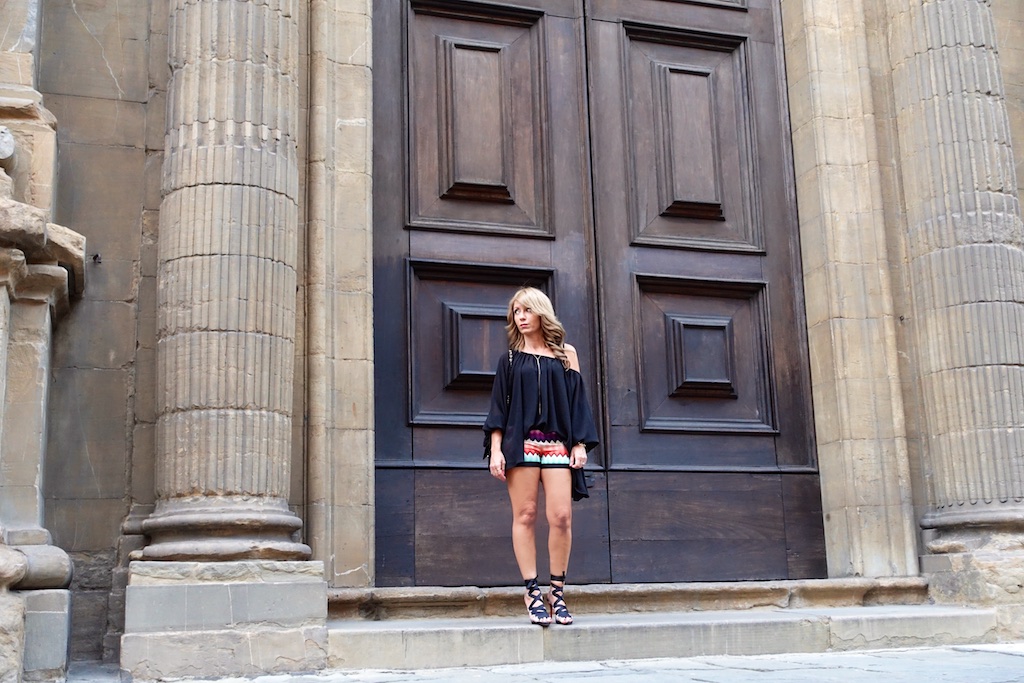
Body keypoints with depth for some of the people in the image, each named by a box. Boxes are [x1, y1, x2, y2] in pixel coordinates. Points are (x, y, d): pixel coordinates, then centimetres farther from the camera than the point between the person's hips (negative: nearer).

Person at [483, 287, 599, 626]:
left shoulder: (566, 354, 13)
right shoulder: (510, 359, 13)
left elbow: (577, 400, 11)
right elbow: (498, 405, 8)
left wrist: (580, 444, 1)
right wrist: (495, 450, -2)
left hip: (557, 443, 0)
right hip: (520, 443, 0)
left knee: (561, 516, -10)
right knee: (525, 515, -4)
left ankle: (556, 592, 2)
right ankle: (533, 593, 1)